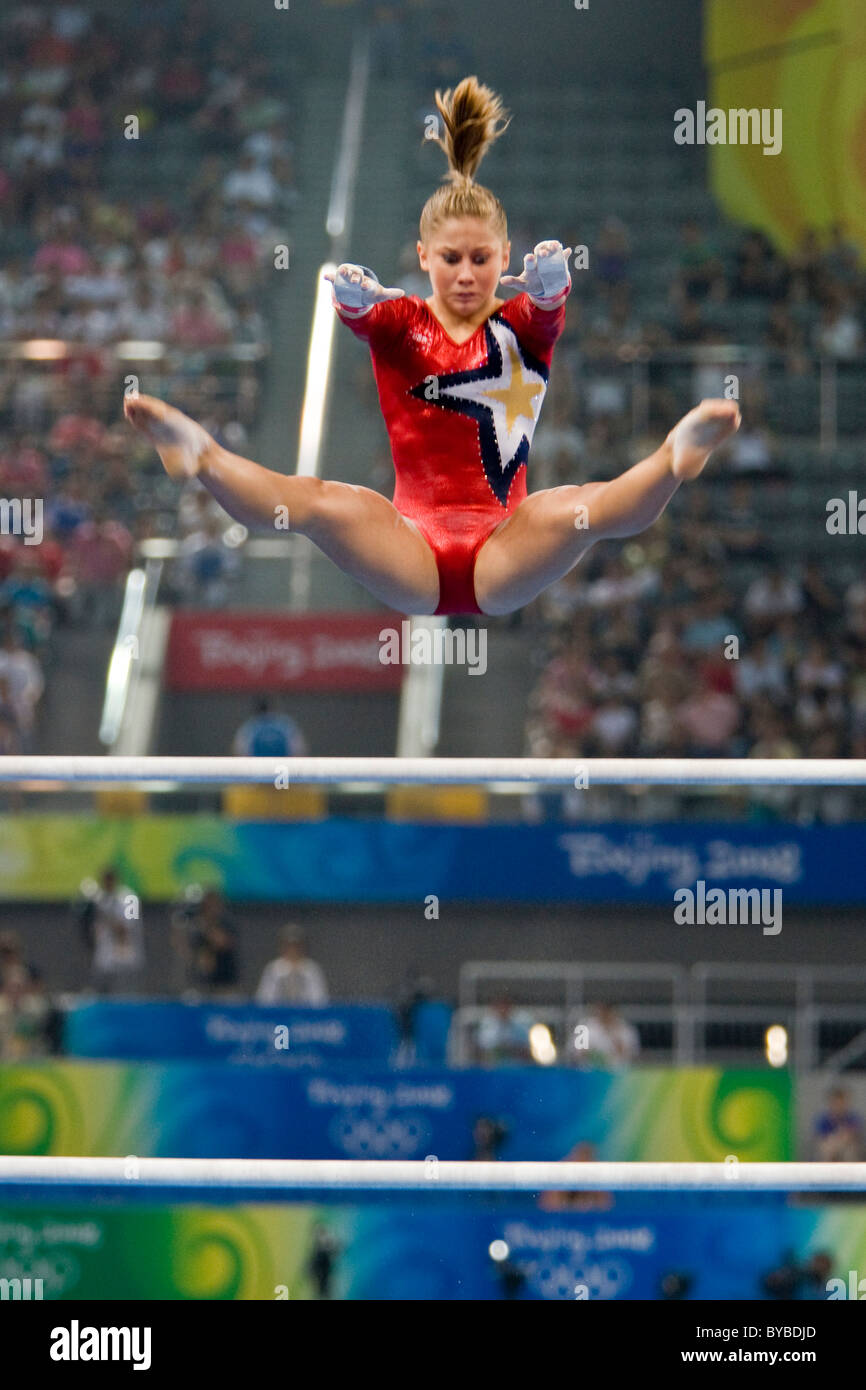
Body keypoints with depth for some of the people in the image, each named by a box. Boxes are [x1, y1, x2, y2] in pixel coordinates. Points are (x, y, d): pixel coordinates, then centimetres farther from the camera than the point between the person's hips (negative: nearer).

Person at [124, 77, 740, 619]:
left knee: (571, 508, -32)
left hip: (504, 563, -1)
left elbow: (548, 305, -16)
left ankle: (677, 457, -57)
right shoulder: (400, 323, 10)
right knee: (327, 503, -28)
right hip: (412, 567, 1)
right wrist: (352, 294, -40)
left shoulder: (523, 325, 9)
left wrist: (551, 279, -42)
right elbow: (361, 313, -14)